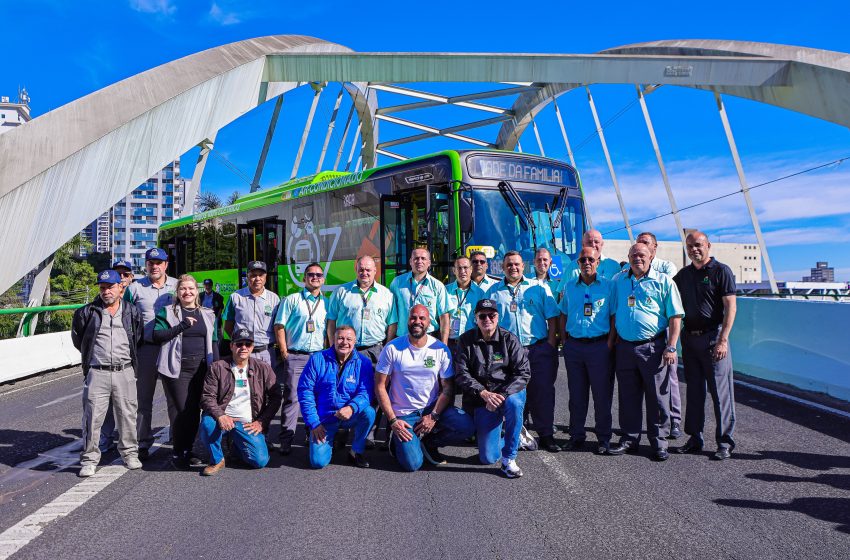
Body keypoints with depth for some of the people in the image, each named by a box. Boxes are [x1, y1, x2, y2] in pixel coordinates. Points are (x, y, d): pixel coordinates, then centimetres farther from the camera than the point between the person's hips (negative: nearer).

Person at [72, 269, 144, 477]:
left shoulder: (132, 312, 7)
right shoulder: (87, 312, 2)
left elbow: (138, 338, 19)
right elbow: (77, 339, 15)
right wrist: (93, 353, 15)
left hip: (125, 372, 1)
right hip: (97, 373, -1)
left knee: (127, 414, 8)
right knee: (92, 416, 0)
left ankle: (130, 453, 23)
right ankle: (89, 458, 14)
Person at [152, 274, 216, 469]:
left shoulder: (207, 314, 15)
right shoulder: (167, 312, 3)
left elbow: (213, 341, 18)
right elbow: (157, 336, -8)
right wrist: (181, 326, -18)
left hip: (200, 368, 4)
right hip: (177, 369, -4)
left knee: (195, 410, 7)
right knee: (181, 410, -7)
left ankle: (187, 451, 19)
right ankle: (178, 453, 6)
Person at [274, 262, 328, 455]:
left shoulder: (327, 303, 13)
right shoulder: (291, 300, 4)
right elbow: (279, 326, 2)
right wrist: (284, 352, -5)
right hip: (295, 356, -3)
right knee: (292, 398, -6)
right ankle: (286, 441, -1)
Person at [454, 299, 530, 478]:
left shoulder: (509, 339, -3)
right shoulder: (466, 340, -1)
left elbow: (523, 372, -10)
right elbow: (461, 374, -7)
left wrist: (502, 395, -23)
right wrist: (483, 393, -21)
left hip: (509, 394, -1)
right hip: (480, 400, 1)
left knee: (513, 403, -39)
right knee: (488, 458, -6)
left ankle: (509, 460, -20)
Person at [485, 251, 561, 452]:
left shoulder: (539, 288, 9)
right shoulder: (494, 291, 12)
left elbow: (552, 317, 7)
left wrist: (551, 341, -3)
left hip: (539, 348, -1)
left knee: (543, 391, -1)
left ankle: (546, 435, 9)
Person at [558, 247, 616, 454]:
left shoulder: (607, 285, 1)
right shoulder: (569, 286, 11)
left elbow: (614, 316, 1)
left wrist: (609, 342, -8)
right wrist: (564, 340, 7)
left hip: (599, 345, -3)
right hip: (573, 346, 3)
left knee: (602, 394, 2)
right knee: (576, 394, 10)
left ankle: (603, 438, 14)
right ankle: (576, 435, 21)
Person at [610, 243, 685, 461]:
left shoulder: (663, 282, 0)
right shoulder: (619, 281, 11)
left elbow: (675, 317, -2)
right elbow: (613, 313, 18)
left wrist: (671, 347, -10)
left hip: (653, 347, -3)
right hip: (624, 347, 4)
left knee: (657, 398, 3)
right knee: (628, 397, 11)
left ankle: (659, 443, 15)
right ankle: (629, 439, 23)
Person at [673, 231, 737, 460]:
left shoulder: (721, 271, -4)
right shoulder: (683, 274, 13)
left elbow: (730, 307, -10)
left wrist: (723, 340, -16)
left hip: (713, 336, -5)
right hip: (689, 337, 6)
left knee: (720, 391, -2)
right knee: (694, 391, 11)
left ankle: (725, 442, 7)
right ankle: (694, 439, 19)